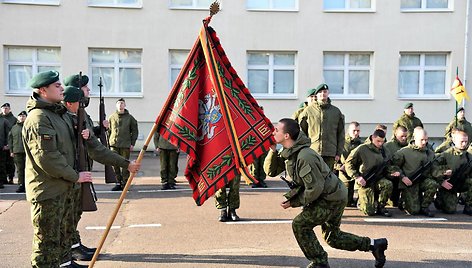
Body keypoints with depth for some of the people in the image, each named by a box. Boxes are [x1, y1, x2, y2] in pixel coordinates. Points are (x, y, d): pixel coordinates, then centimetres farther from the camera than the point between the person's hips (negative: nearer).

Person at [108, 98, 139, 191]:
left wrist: (132, 144, -1)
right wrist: (108, 142, 5)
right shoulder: (112, 117, 9)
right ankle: (118, 182, 11)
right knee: (114, 164, 0)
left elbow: (134, 131, 7)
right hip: (114, 144, 2)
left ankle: (124, 183, 8)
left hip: (125, 145, -1)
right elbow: (108, 131, 12)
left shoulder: (130, 117, 5)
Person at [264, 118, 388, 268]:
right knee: (332, 237, 19)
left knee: (300, 224, -12)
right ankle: (374, 244, 32)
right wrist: (272, 150, -14)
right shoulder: (288, 153, -1)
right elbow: (271, 171, 1)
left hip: (332, 198, -10)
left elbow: (315, 189, -28)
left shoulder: (304, 157, -30)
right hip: (333, 196, 10)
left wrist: (293, 202, -18)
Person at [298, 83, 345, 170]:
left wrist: (339, 152, 6)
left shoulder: (336, 111, 10)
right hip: (312, 152, -2)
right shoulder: (308, 110, 3)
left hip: (330, 153, 2)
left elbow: (341, 134, 12)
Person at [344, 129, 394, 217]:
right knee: (370, 212, -14)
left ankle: (380, 206, -5)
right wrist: (357, 177, -18)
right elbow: (348, 163, -9)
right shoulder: (362, 149, -11)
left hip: (378, 179, 5)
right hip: (364, 183, -5)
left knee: (388, 184, -32)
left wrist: (392, 172, -3)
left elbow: (389, 165, 20)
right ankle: (361, 202, 24)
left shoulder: (384, 151, 6)